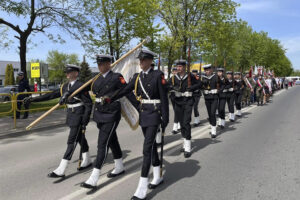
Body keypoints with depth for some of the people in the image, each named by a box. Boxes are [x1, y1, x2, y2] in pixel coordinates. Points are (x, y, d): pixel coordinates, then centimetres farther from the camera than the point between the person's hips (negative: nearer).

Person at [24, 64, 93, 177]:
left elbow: (89, 104, -15)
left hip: (78, 116, -8)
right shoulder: (65, 86, 10)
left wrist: (85, 121, -17)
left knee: (71, 142, -5)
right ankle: (87, 161, 33)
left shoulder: (81, 86, -14)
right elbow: (51, 95, 10)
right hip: (71, 115, 8)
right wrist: (33, 99, 6)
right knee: (80, 139, 18)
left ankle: (61, 170, -2)